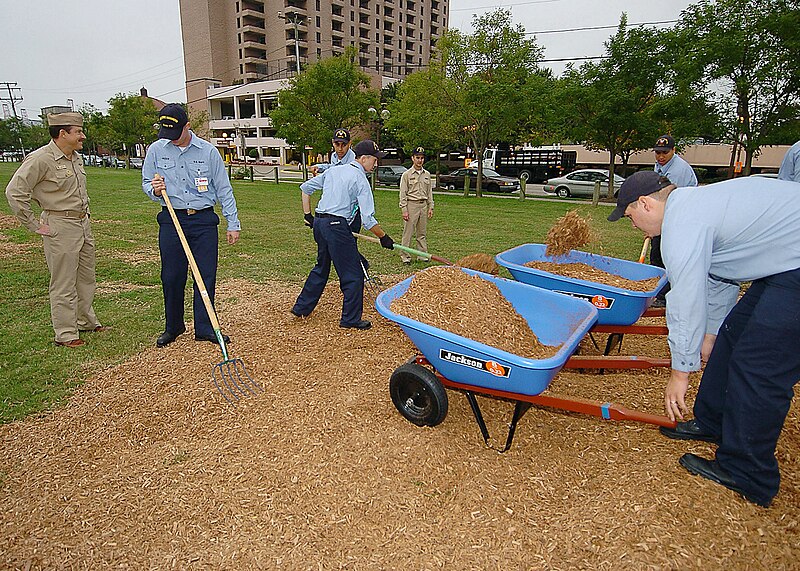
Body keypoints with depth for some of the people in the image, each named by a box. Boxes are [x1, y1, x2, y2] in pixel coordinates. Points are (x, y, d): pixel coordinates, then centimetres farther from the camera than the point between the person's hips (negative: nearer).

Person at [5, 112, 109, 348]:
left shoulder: (76, 157, 12)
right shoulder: (41, 159, -14)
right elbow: (14, 192, -16)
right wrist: (34, 225, -14)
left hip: (83, 224, 8)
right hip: (59, 227, -8)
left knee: (86, 278, 17)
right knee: (63, 284, -1)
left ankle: (86, 321, 32)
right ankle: (66, 334, 8)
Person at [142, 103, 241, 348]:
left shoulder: (208, 150, 1)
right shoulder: (156, 150, 5)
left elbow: (223, 189, 3)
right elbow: (146, 183, 13)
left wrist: (233, 224, 0)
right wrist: (154, 190, -12)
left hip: (204, 220, -1)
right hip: (171, 220, 1)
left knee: (207, 275, -1)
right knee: (172, 276, 6)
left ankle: (205, 328, 11)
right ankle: (173, 327, 23)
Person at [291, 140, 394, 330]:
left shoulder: (333, 170, 14)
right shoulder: (360, 180, -7)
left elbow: (305, 187, 19)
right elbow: (368, 219, -13)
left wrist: (308, 215, 22)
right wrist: (383, 237, -1)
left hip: (319, 222, 9)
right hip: (337, 226, -8)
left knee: (321, 267, 24)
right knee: (353, 275, 2)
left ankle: (301, 308, 32)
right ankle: (350, 319, 9)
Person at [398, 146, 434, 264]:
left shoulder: (427, 174, 13)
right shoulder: (406, 174, -2)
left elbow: (429, 192, 18)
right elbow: (403, 194, -5)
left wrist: (430, 207, 11)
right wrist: (404, 210, -12)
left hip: (423, 205, 5)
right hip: (411, 205, -5)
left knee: (422, 232, 11)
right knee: (408, 232, -5)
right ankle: (405, 256, 1)